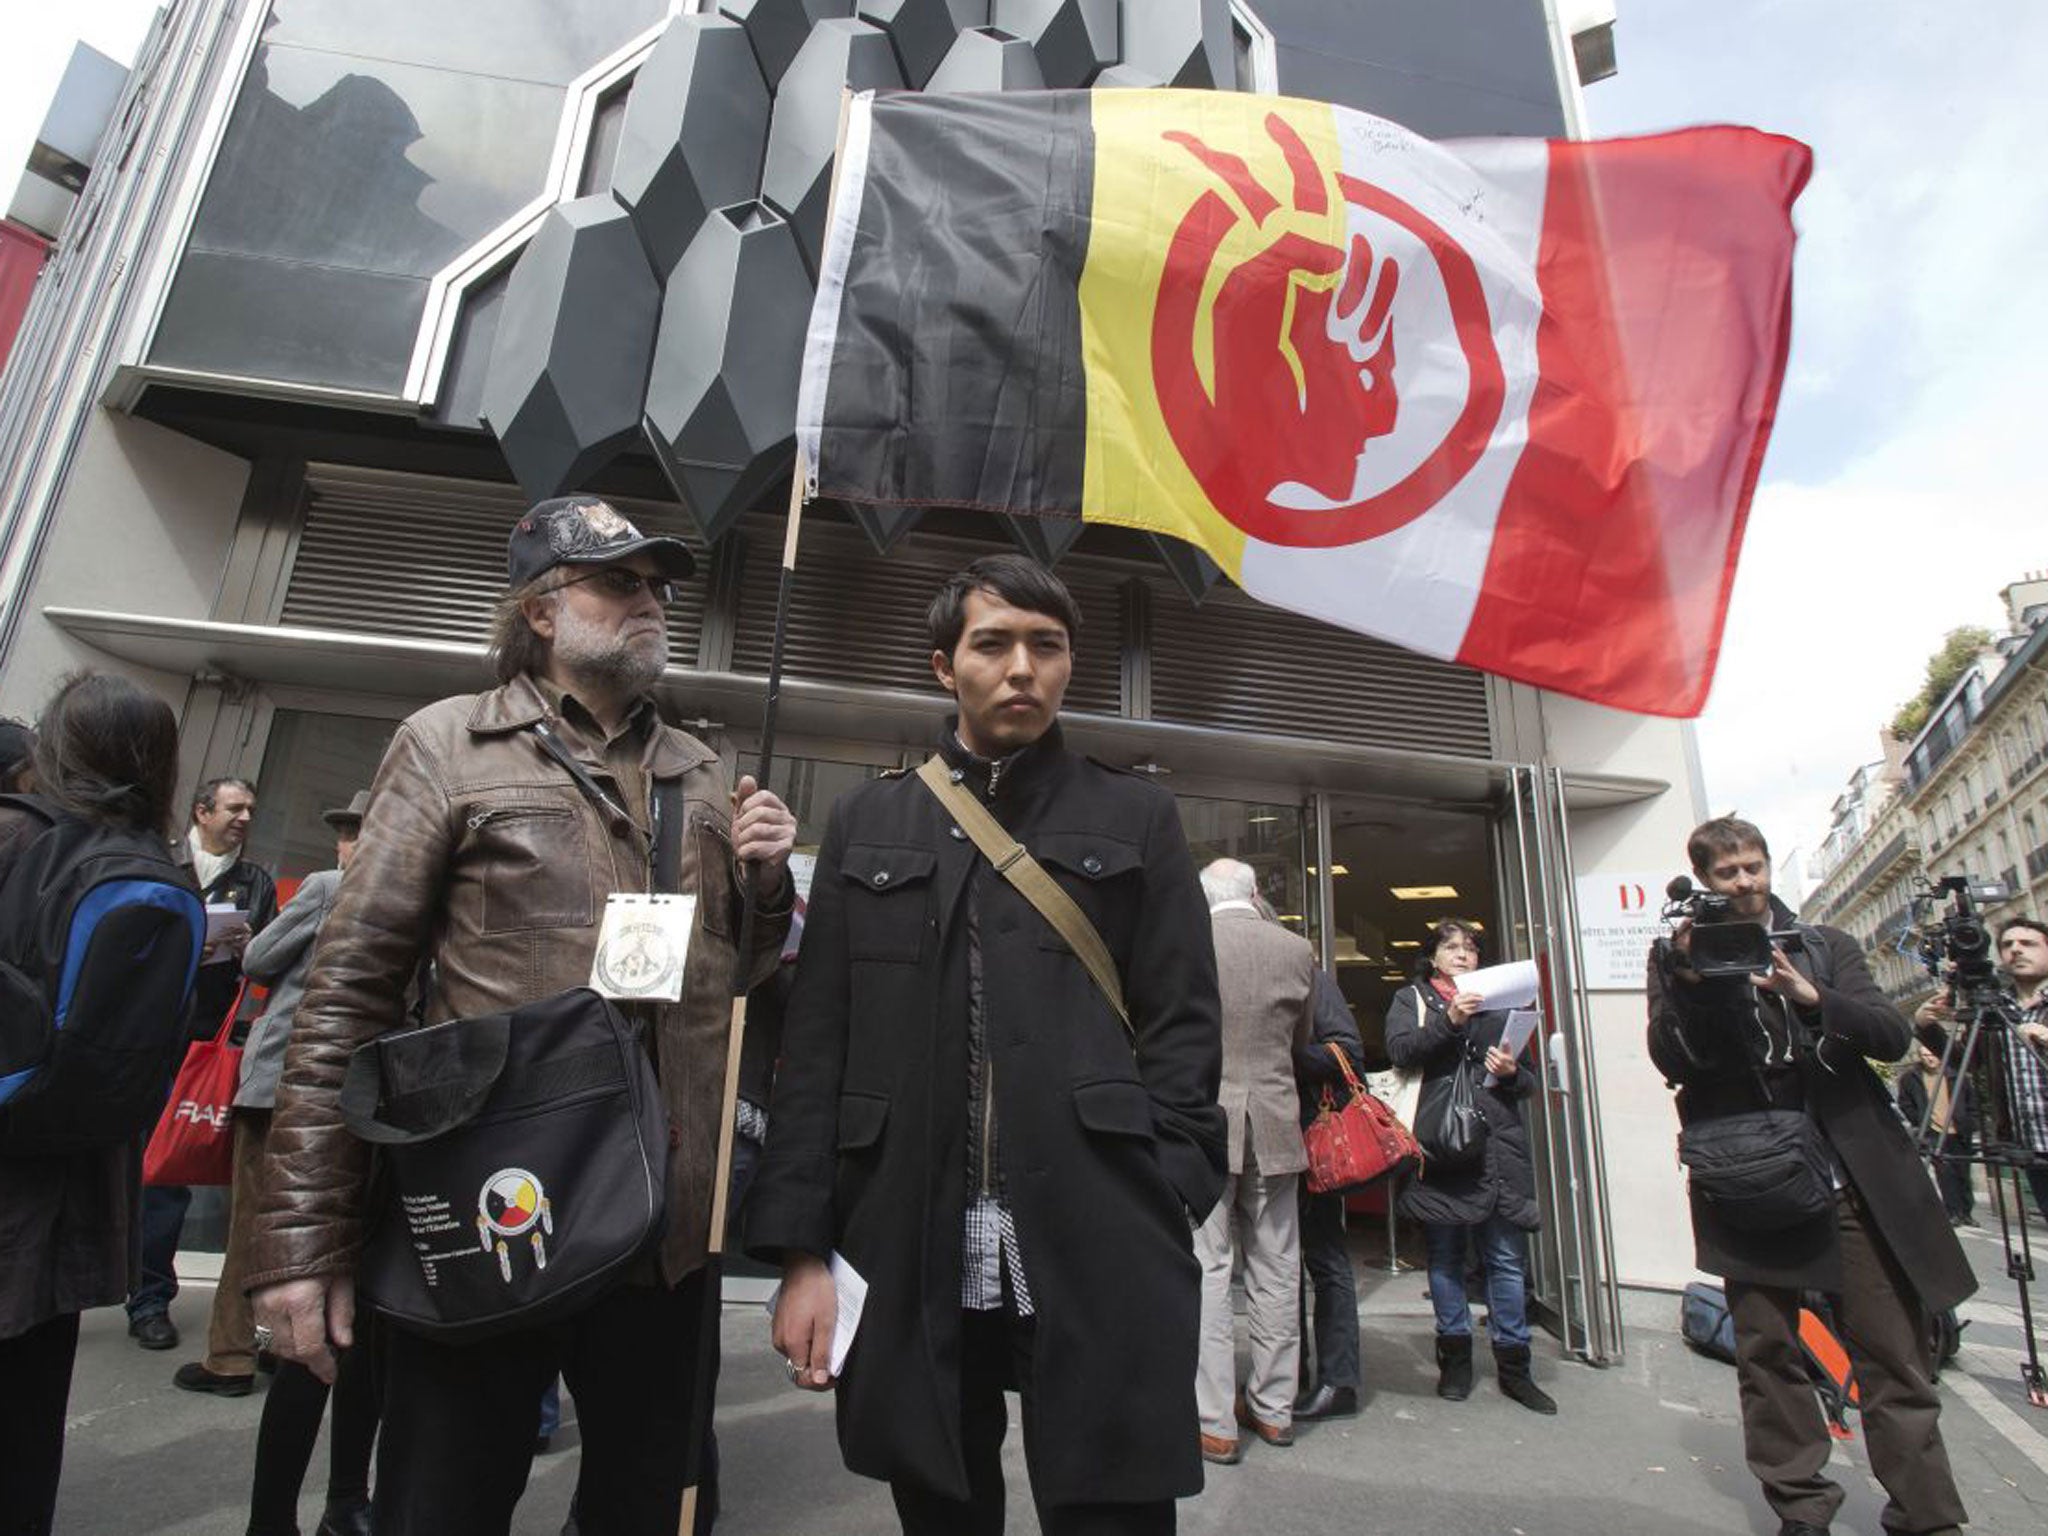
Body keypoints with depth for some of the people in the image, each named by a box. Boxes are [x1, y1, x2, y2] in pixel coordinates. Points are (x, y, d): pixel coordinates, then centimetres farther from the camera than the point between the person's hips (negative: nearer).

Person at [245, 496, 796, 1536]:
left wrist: (765, 881, -3)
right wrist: (302, 1238, -8)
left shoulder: (699, 774, 12)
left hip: (669, 1231, 4)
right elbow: (351, 988, -5)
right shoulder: (450, 743, 0)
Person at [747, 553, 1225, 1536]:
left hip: (1098, 1255, -1)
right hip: (909, 1261, 2)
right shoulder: (868, 824, 11)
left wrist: (1165, 1223, -7)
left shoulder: (1137, 820, 8)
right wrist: (801, 1249, 0)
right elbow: (816, 1046, 6)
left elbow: (1183, 1030, 3)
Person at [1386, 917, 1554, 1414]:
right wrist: (1449, 1019, -19)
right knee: (1444, 1255, 6)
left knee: (1507, 1257, 3)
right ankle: (1456, 1357, 19)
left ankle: (1513, 1364, 15)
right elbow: (1400, 1050, -9)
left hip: (1497, 1144, 2)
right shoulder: (1411, 999, 11)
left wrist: (1512, 1073, -3)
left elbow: (1528, 1081, 20)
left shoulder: (1497, 1003, 19)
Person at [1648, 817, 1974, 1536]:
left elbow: (1893, 1035, 2)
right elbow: (1669, 1060, -4)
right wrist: (1689, 980, -20)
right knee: (1766, 1353, 4)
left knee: (1895, 1355, 4)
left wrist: (1813, 999, -16)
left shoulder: (1825, 945, 13)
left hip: (1851, 1173, 1)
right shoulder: (1679, 955, 6)